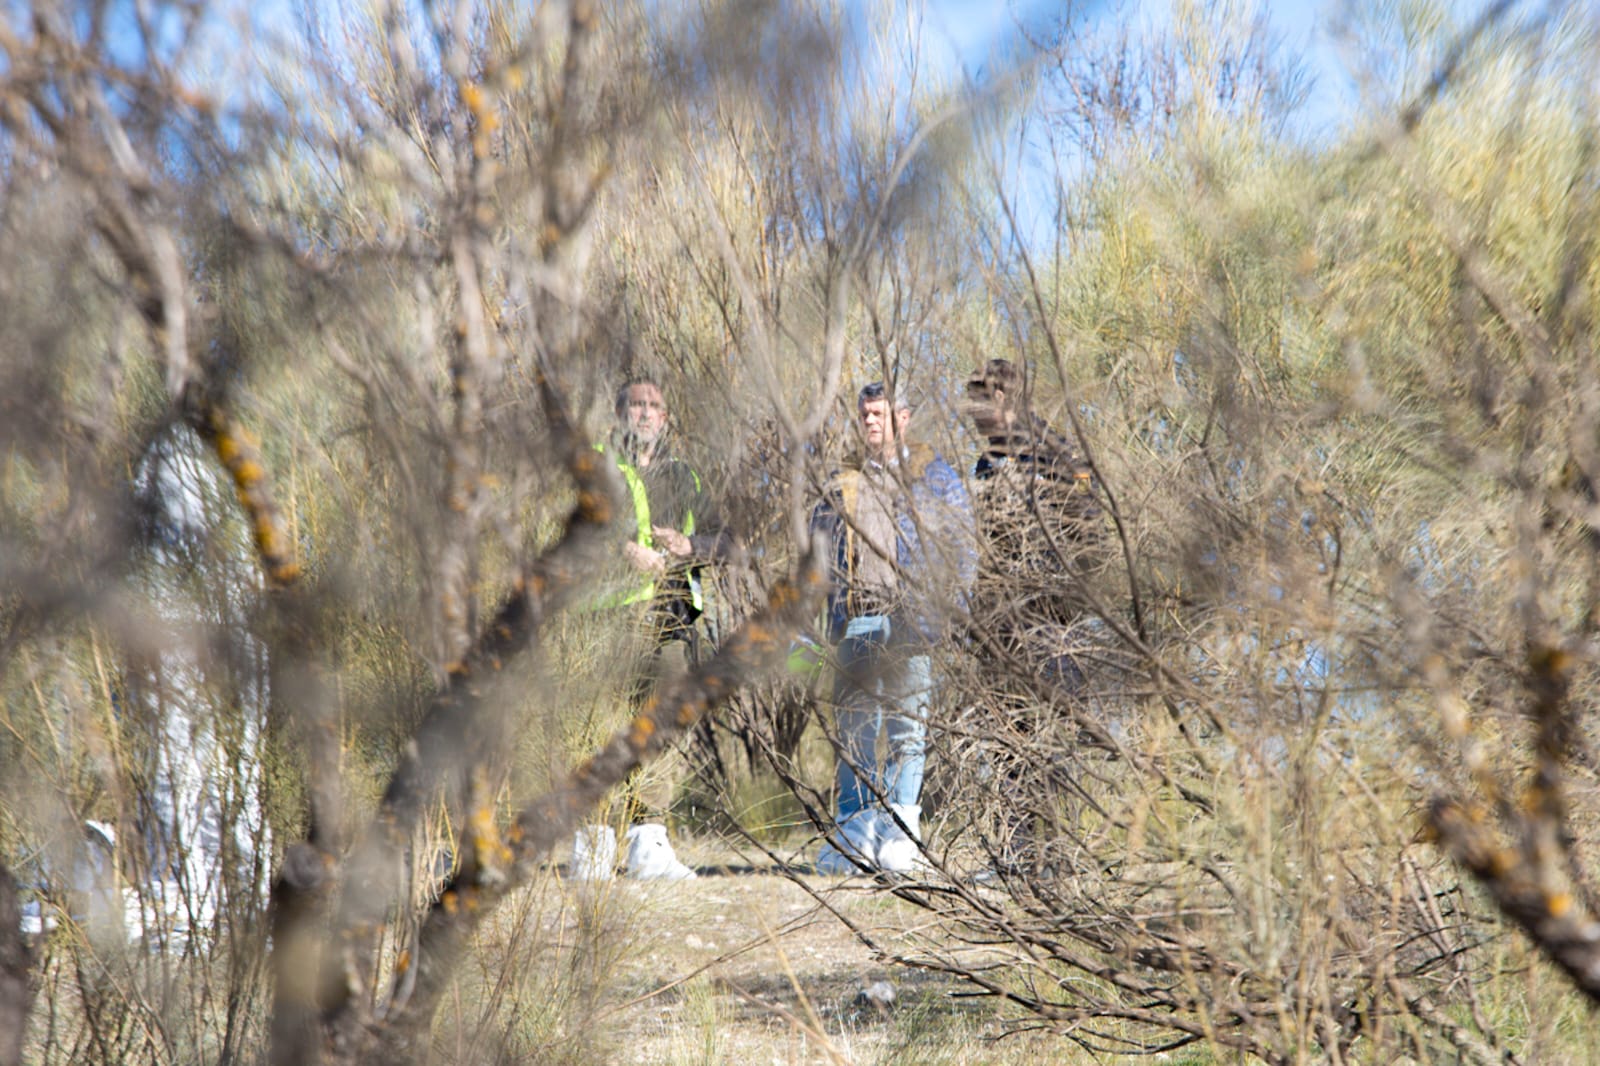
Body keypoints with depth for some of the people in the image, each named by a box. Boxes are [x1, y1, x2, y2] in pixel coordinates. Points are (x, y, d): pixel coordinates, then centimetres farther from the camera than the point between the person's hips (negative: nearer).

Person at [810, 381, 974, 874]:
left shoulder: (935, 477, 7)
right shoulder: (844, 485, 18)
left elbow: (960, 547, 3)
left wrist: (945, 608, -7)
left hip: (910, 621, -4)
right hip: (855, 624, 4)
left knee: (908, 727, -6)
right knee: (853, 731, 2)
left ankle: (899, 831, -5)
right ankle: (853, 830, 5)